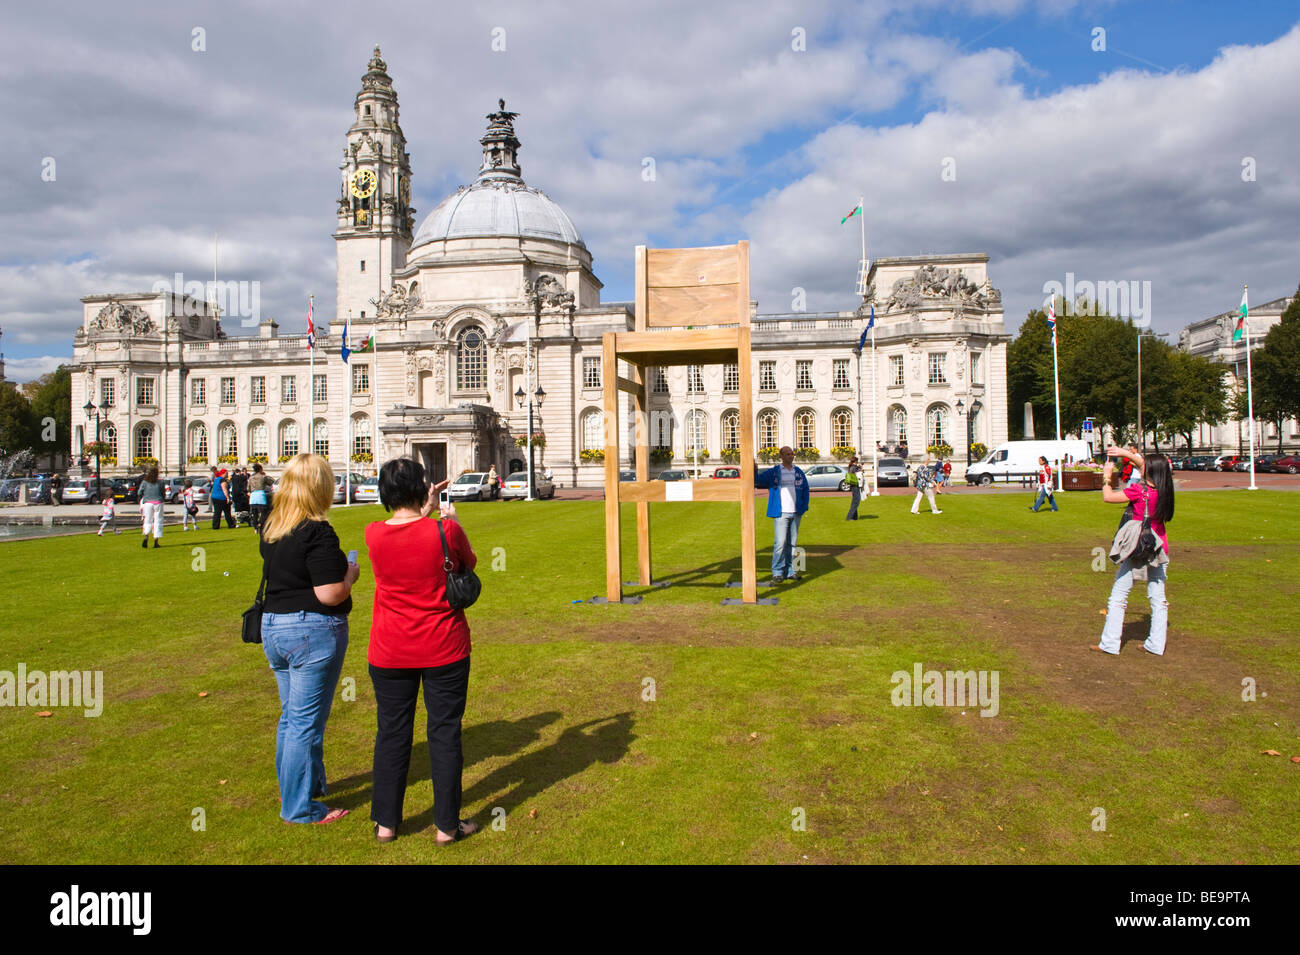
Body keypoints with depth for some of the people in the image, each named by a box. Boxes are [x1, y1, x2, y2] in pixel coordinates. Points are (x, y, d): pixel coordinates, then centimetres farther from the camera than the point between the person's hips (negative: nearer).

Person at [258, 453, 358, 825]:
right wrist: (350, 574, -3)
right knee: (307, 721, 2)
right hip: (313, 631, -8)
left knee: (291, 716, 21)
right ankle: (299, 808, 12)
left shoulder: (270, 529, 7)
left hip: (273, 627, 9)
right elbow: (329, 595, -21)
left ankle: (296, 786, 36)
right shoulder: (318, 533, -18)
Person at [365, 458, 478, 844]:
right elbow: (470, 563, 4)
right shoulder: (445, 531, -16)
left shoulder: (374, 534, -8)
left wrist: (424, 512, 22)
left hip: (390, 653, 2)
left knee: (391, 733, 14)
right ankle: (447, 824, 18)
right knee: (444, 733, 8)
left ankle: (385, 823, 26)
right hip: (444, 652, -2)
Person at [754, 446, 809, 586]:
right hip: (781, 513, -4)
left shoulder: (799, 472, 12)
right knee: (780, 543, -11)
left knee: (792, 543, 10)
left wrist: (804, 507, 9)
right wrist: (754, 471, -25)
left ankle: (789, 571, 17)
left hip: (796, 513, 4)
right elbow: (758, 480, -4)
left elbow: (805, 489, 18)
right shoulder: (773, 472, 1)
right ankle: (777, 573, -4)